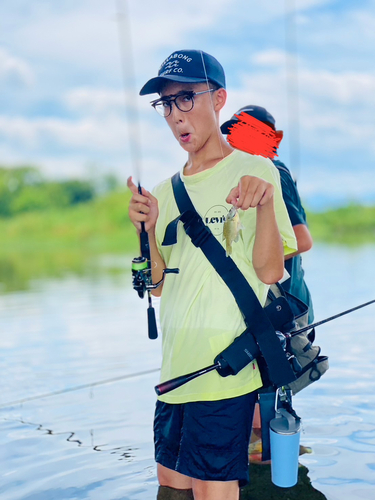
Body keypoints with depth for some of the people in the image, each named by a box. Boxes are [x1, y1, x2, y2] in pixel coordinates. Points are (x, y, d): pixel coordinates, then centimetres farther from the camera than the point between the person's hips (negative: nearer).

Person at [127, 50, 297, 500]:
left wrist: (266, 203, -29)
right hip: (176, 363, 7)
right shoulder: (165, 192, 10)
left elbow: (269, 272, -13)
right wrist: (148, 230, -7)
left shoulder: (256, 171, -7)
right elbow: (159, 284, 9)